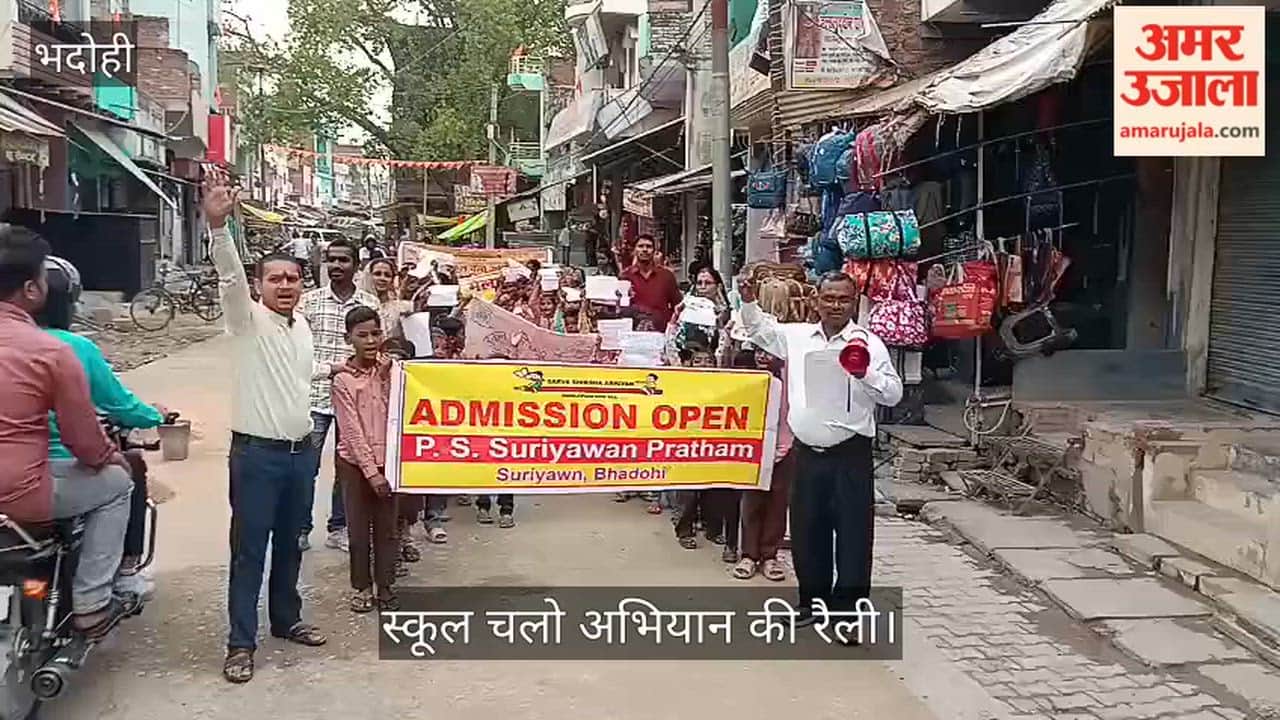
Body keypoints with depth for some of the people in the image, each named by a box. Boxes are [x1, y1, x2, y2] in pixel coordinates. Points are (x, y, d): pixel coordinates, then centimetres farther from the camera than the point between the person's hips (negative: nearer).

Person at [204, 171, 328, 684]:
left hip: (301, 450, 6)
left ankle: (287, 619, 32)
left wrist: (332, 371, 43)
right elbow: (229, 274, -28)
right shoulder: (248, 319, -9)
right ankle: (241, 642, 8)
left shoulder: (302, 325, 12)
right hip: (256, 453, -6)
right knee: (249, 549, -1)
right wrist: (218, 225, -44)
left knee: (290, 543, 17)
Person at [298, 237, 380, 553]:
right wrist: (329, 368, -11)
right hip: (314, 394, -1)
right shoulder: (310, 300, 3)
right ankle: (300, 528, 11)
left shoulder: (371, 303, 4)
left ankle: (338, 528, 22)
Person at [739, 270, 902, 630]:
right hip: (807, 452, 4)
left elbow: (893, 393, -8)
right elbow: (760, 329, 24)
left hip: (850, 454, -4)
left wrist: (866, 373, -24)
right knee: (806, 530, 13)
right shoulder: (797, 335, 7)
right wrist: (749, 302, 8)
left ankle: (848, 609, 12)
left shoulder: (868, 343, -4)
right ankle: (813, 599, 29)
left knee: (853, 532, 0)